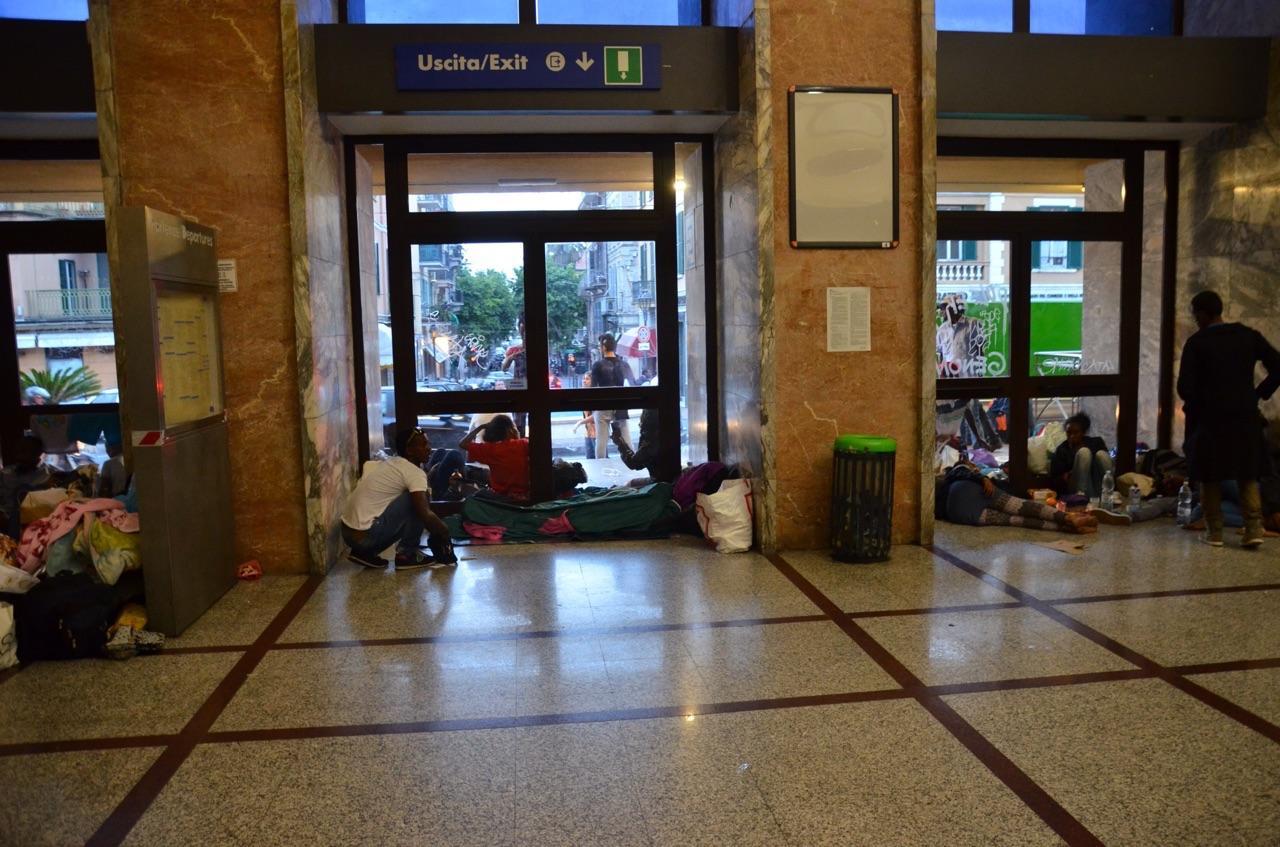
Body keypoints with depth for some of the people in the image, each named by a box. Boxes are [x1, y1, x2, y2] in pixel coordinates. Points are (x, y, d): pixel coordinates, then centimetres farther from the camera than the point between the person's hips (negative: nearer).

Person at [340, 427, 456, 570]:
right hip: (365, 535, -9)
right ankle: (407, 555, 2)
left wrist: (436, 530, 26)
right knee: (415, 501, -6)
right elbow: (425, 514, -19)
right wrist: (444, 531, 1)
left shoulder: (390, 464, 17)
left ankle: (365, 552, 15)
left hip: (349, 533, 9)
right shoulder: (414, 472, -10)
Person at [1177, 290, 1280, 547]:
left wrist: (1194, 405, 6)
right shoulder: (1249, 336, 3)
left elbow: (1185, 386, -13)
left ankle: (1214, 532, 11)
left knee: (1210, 476, 8)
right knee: (1247, 474, 14)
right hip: (1245, 416, 3)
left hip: (1210, 418, -3)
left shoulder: (1196, 343, -9)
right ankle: (1254, 528, 3)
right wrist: (1259, 394, 9)